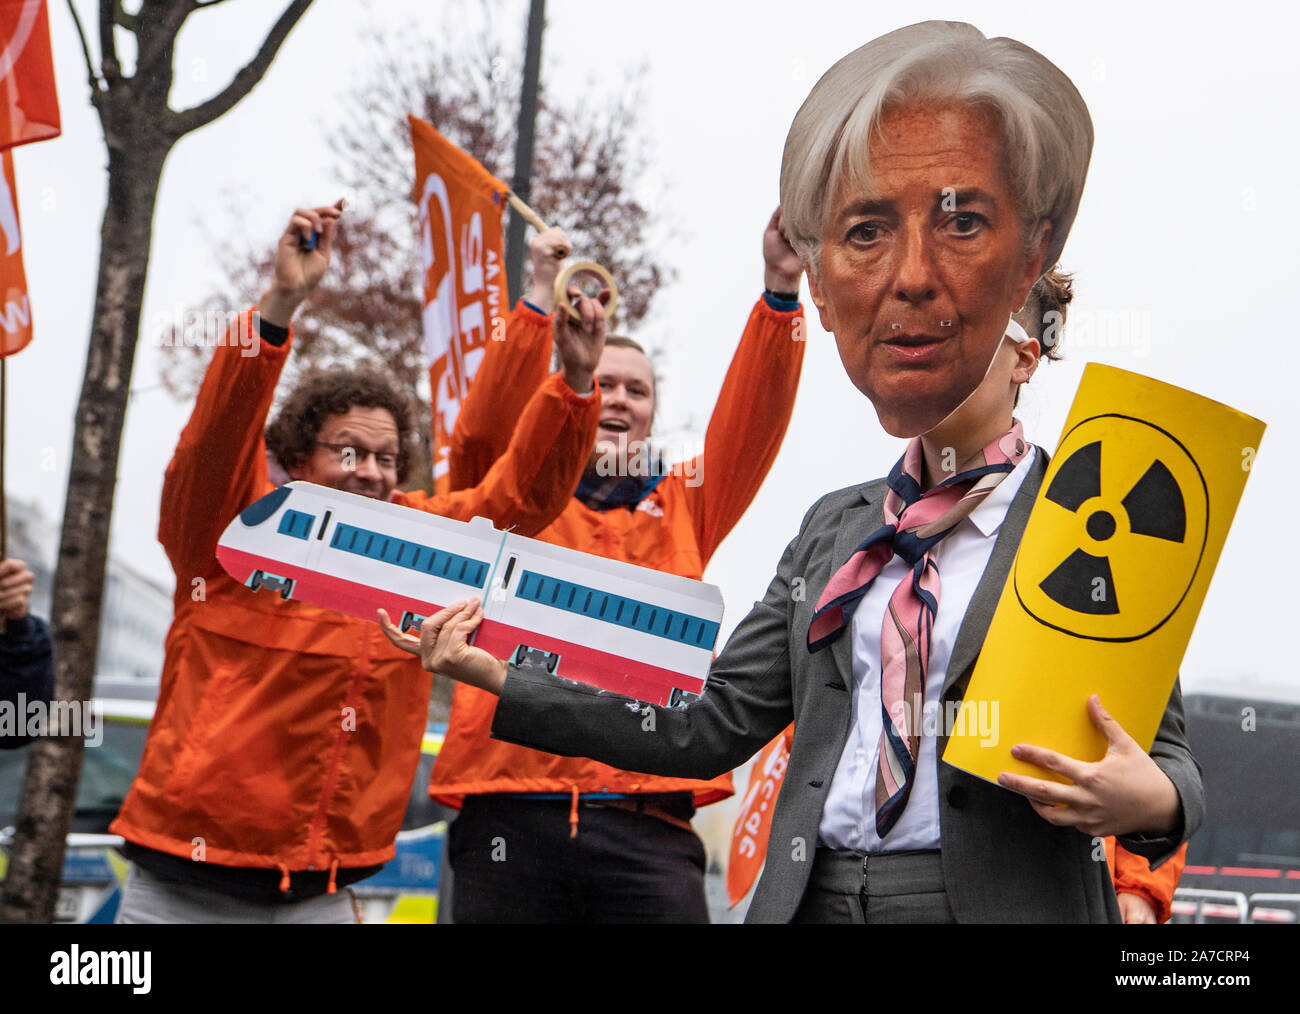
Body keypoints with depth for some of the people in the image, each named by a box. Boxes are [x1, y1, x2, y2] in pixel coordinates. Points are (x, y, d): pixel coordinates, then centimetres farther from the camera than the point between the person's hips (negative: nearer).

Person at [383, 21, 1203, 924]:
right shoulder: (831, 532, 11)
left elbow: (1166, 750, -1)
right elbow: (713, 725, 12)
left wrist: (1150, 804, -23)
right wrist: (501, 680, 9)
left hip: (1013, 904, -4)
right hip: (807, 902, 5)